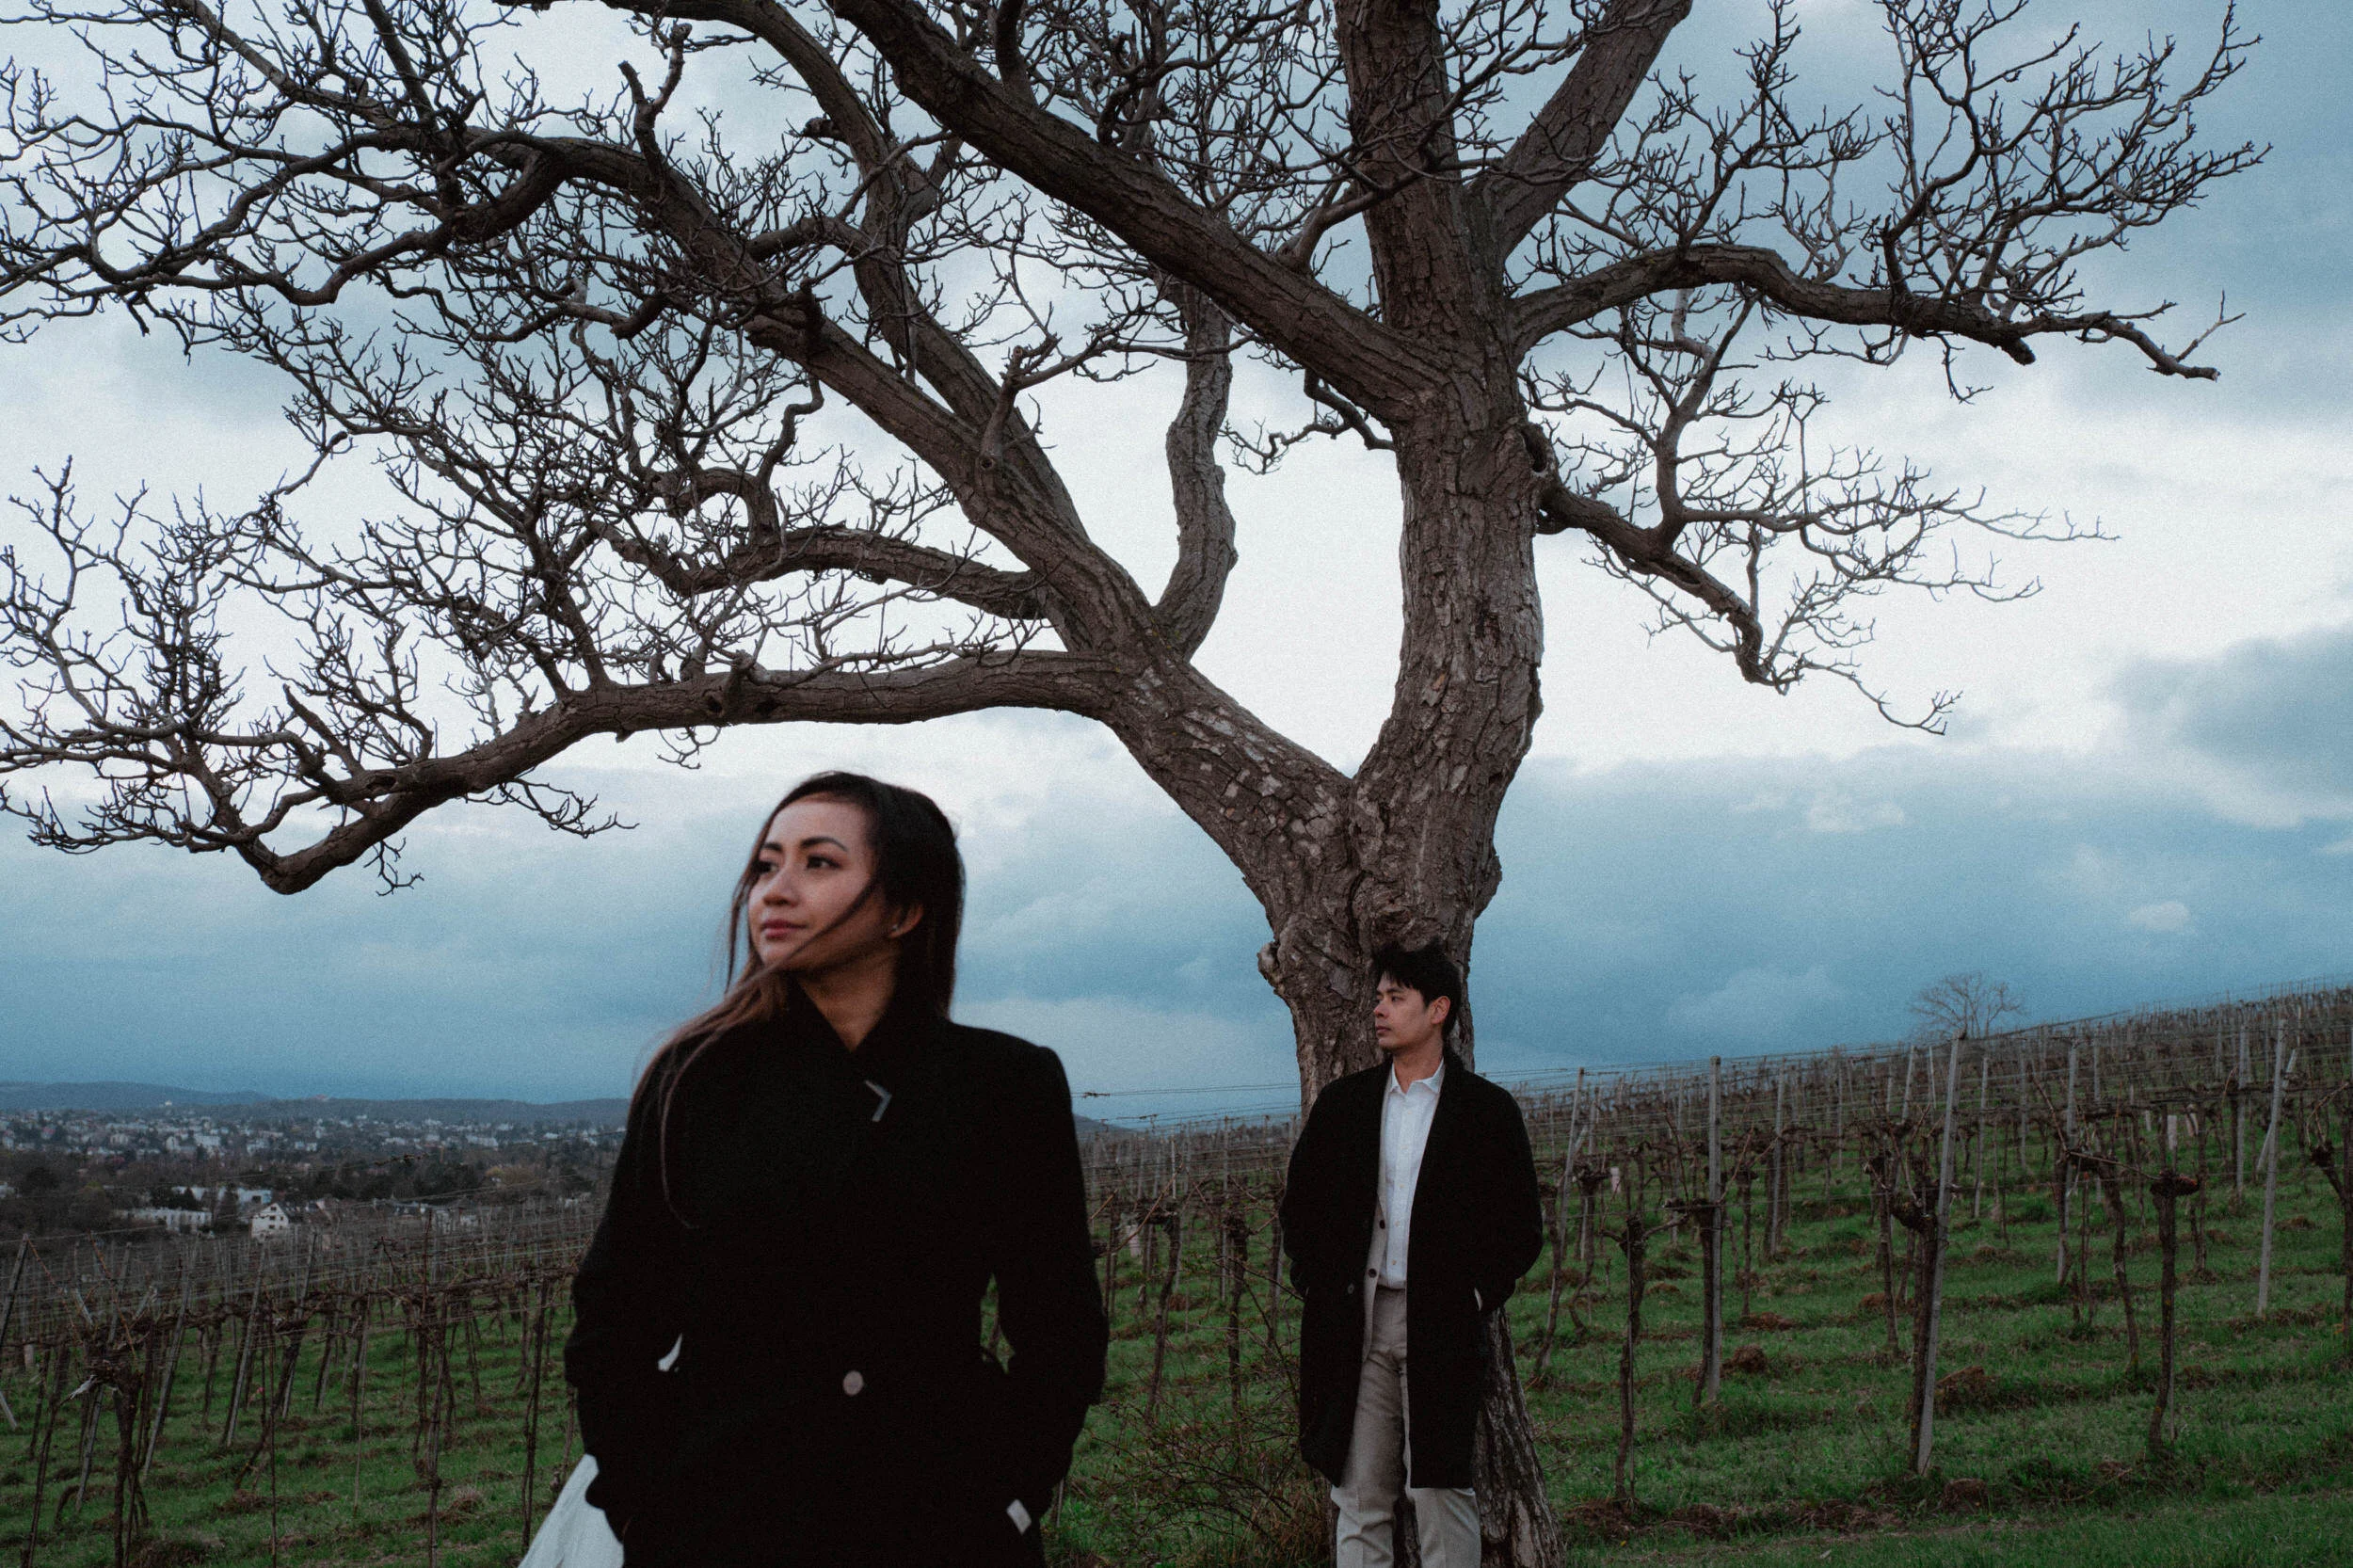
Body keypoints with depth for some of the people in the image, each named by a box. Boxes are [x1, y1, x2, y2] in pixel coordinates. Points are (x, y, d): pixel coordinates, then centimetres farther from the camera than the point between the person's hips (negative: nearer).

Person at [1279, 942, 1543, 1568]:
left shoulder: (1488, 1110, 3)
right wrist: (1319, 1283, 5)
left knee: (1442, 1491, -3)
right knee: (1360, 1497, 3)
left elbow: (1522, 1227, 5)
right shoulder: (1343, 1103, 11)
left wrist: (1474, 1297, -5)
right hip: (1355, 1322, 3)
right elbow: (1299, 1204, 17)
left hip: (1440, 1325, -3)